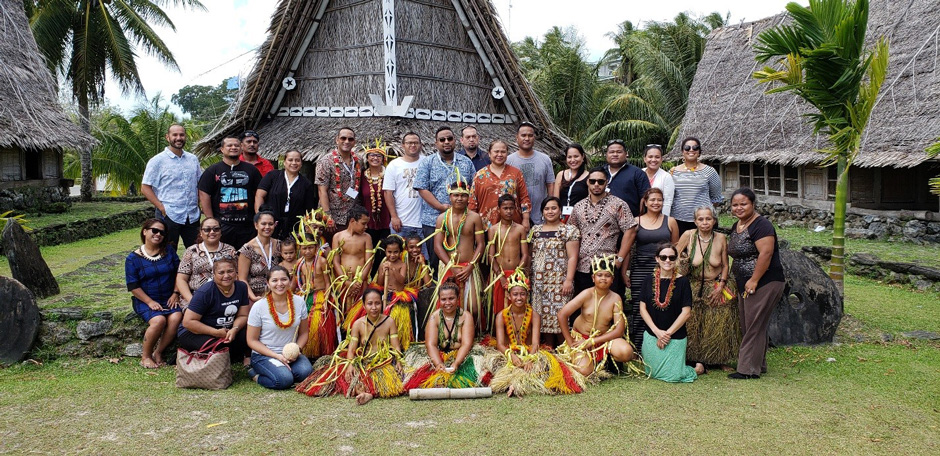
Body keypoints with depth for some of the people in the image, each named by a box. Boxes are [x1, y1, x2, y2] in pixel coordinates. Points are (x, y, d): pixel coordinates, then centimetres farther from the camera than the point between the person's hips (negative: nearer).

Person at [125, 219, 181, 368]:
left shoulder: (169, 252, 8)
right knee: (159, 320, -32)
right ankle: (146, 355, -10)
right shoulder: (133, 258, -2)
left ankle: (158, 353, -12)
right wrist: (150, 302, -14)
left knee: (175, 318, -28)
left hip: (168, 299, 3)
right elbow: (133, 286, -5)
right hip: (145, 300, -3)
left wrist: (175, 293, 0)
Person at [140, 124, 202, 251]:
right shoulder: (157, 160, -3)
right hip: (169, 216, -4)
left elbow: (200, 184, 19)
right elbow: (145, 188, -5)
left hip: (193, 216, 4)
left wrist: (199, 203, 5)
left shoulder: (193, 159, 11)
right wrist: (162, 208, -13)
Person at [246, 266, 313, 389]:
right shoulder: (259, 307, -11)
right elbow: (252, 340, -6)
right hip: (263, 355, -3)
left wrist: (296, 350, -12)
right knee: (284, 379, -29)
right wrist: (277, 356, -16)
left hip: (291, 354, 3)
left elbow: (303, 333, 9)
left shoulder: (299, 302, -1)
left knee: (306, 371, -27)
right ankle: (256, 375, 0)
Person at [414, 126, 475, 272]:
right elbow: (422, 189, -4)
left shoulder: (466, 162, 12)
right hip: (433, 221, -2)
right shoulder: (427, 163, 4)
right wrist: (442, 207, -13)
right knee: (435, 260, 2)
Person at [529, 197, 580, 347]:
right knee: (543, 316, 6)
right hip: (539, 281, 5)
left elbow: (572, 257, -6)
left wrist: (569, 280, -14)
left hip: (559, 281, -4)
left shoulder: (569, 230, 0)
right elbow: (529, 255, 17)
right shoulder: (535, 230, 15)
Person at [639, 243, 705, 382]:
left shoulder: (682, 282, -6)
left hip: (675, 338, -3)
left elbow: (686, 312, -8)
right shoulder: (649, 281, 1)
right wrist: (657, 331, -11)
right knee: (653, 373, 10)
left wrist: (667, 333, -11)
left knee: (672, 375, -6)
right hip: (651, 336, 3)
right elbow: (642, 309, 0)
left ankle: (698, 368, 24)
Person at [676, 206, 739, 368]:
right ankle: (697, 360, 4)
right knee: (693, 324, -11)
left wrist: (720, 287, -6)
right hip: (694, 287, -1)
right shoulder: (688, 235, -9)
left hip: (717, 286, 1)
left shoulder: (721, 238, -5)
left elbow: (725, 265, 2)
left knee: (719, 326, -4)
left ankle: (720, 359, 12)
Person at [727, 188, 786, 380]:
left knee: (754, 327, -6)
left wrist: (754, 281, -23)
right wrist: (739, 281, 17)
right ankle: (759, 365, 25)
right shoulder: (736, 226, 14)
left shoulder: (761, 225, -14)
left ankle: (749, 369, 0)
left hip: (764, 283, -10)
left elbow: (766, 253, -23)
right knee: (748, 326, 14)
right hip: (745, 285, 10)